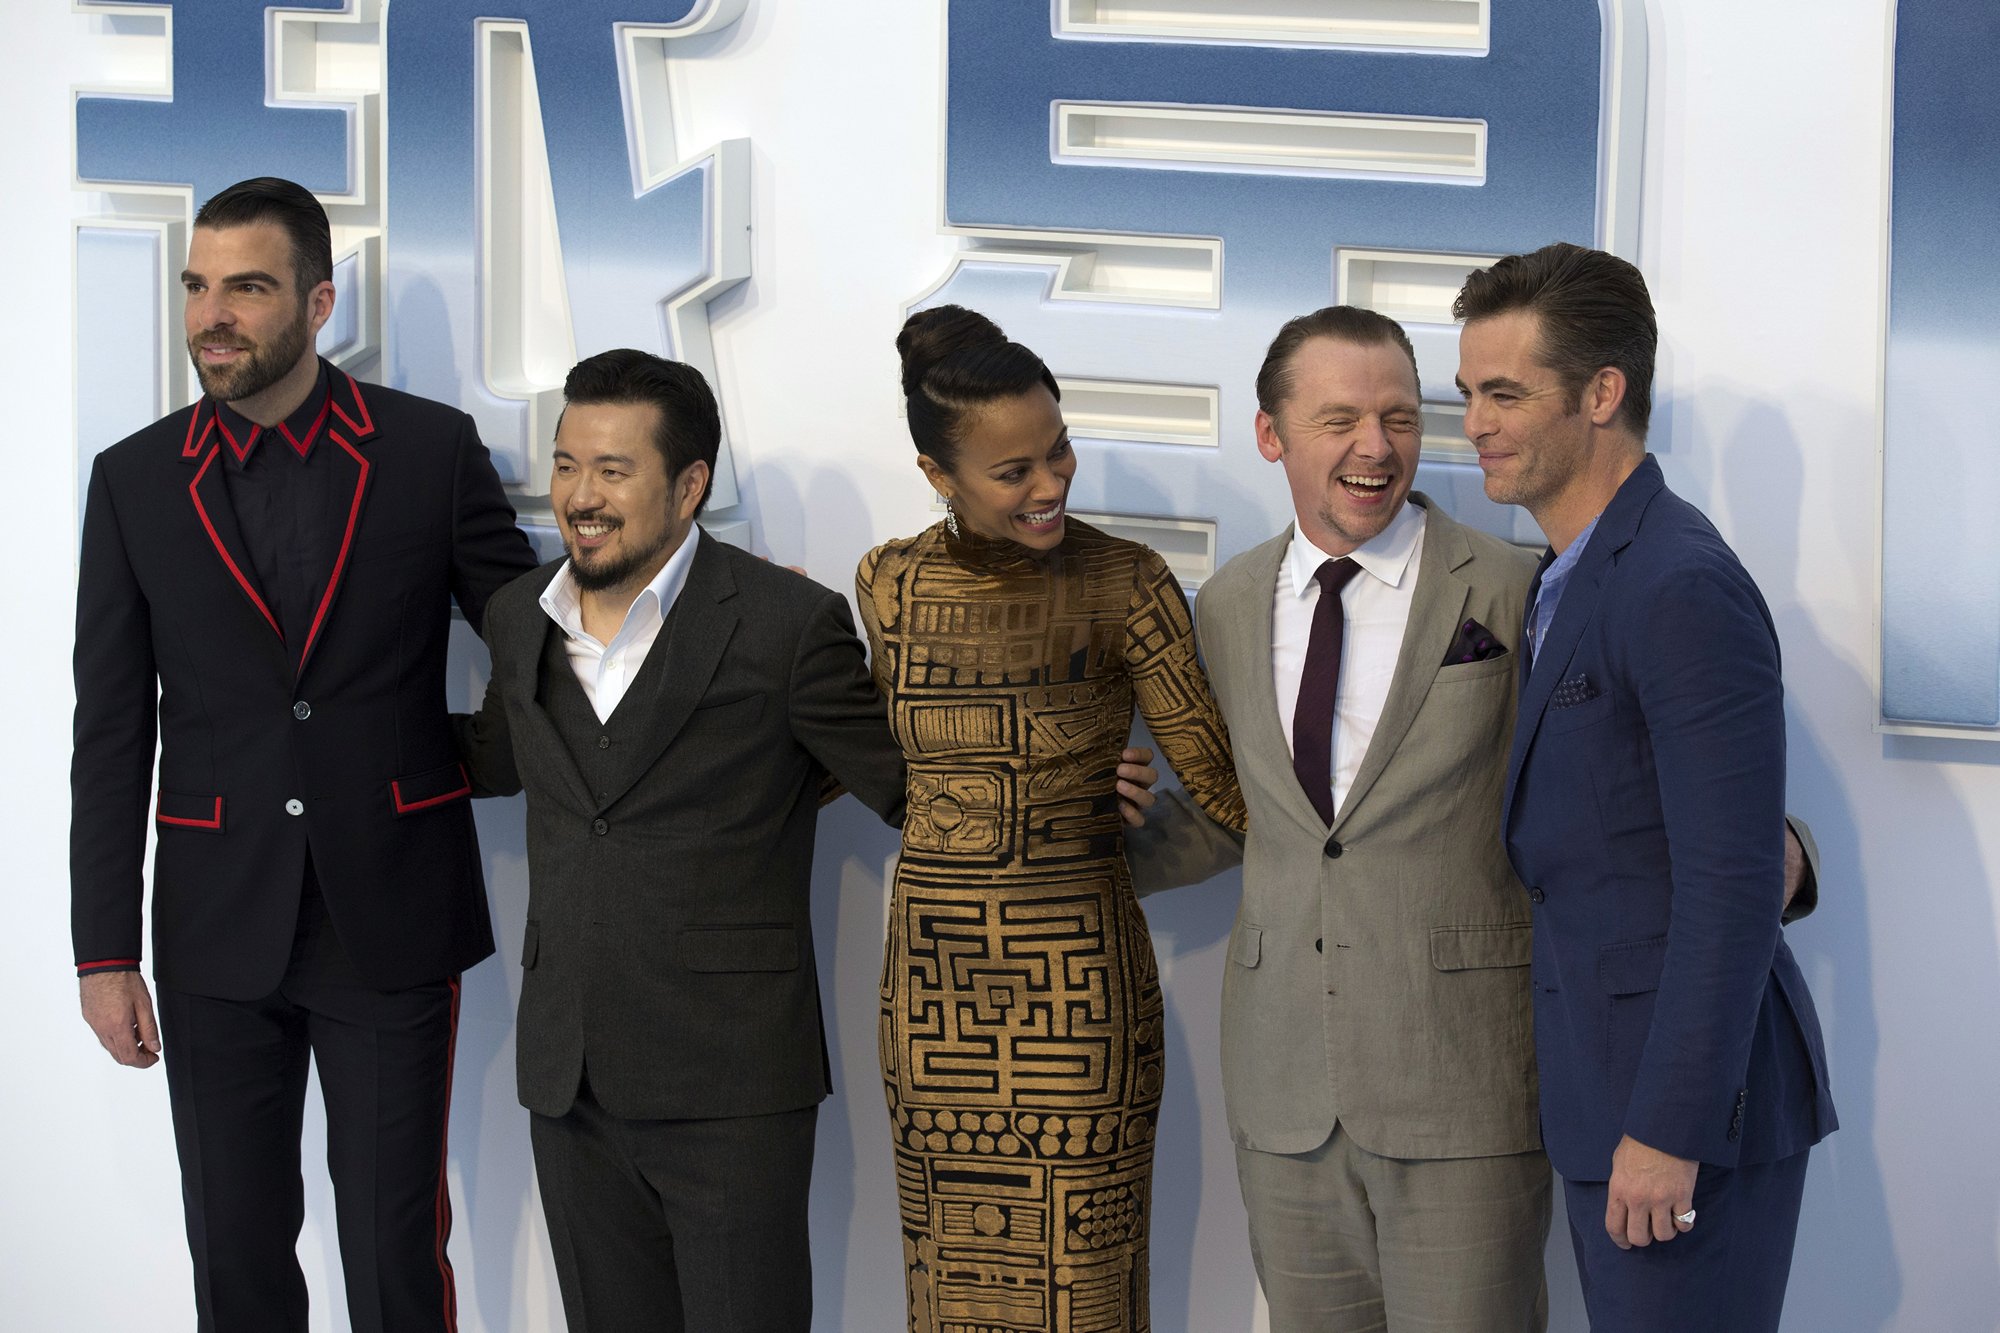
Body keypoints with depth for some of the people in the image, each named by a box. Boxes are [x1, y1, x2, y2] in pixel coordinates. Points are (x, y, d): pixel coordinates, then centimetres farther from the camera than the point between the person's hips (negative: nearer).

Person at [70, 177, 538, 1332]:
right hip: (219, 926, 2)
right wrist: (104, 952, 1)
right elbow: (112, 736, 4)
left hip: (392, 921, -2)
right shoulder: (135, 482, 3)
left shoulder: (431, 449, -2)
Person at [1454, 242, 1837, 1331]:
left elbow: (1734, 882, -21)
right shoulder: (1574, 580, 14)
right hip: (1605, 1075, 10)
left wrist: (1671, 1128, -21)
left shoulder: (1683, 590, -18)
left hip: (1685, 1085, -10)